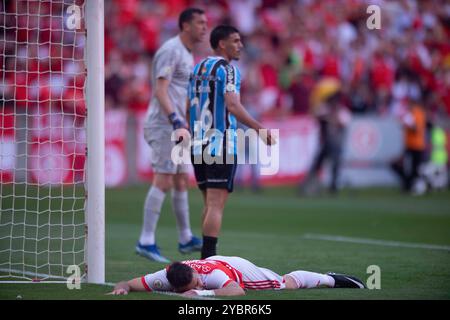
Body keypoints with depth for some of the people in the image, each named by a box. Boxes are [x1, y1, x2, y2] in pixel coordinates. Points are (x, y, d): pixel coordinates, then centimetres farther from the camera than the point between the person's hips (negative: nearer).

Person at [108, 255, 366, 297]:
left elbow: (237, 291, -66)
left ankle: (331, 279, 46)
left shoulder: (210, 274, -50)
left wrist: (201, 293, -70)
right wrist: (122, 288, -57)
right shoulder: (165, 278, -39)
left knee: (287, 284, 19)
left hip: (237, 269, -4)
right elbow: (130, 284, -34)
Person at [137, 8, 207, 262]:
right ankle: (146, 242, -13)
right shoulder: (171, 51, -12)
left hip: (176, 126, 10)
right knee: (164, 181, -13)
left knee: (181, 181, 14)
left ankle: (185, 239, 22)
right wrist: (175, 119, -30)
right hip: (164, 126, -10)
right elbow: (160, 90, -21)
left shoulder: (187, 54, 18)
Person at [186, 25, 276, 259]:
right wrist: (259, 129, -21)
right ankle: (208, 257, -13)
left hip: (198, 144, 8)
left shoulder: (198, 68, 15)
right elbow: (233, 107, -21)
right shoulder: (226, 69, -9)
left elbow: (189, 108, 19)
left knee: (210, 203, 14)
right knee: (216, 204, -8)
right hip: (221, 145, -8)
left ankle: (206, 257, 14)